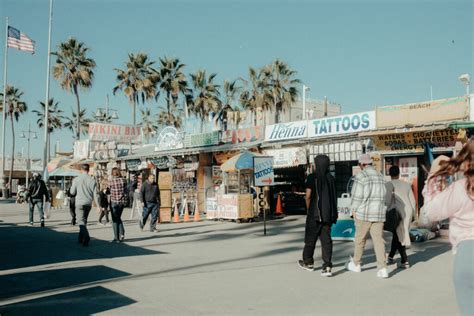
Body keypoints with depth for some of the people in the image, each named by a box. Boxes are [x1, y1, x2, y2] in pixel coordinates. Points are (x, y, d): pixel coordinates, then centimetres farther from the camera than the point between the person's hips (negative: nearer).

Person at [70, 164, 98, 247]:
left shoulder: (76, 179, -5)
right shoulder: (92, 180, 1)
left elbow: (72, 192, 0)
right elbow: (95, 194, 0)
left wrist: (72, 186, 19)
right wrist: (98, 205, 2)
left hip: (79, 203, -3)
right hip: (88, 203, 4)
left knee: (82, 221, -7)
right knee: (84, 221, 18)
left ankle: (86, 238, -26)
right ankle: (80, 238, 26)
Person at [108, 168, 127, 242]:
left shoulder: (111, 181, -11)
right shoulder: (123, 180, -1)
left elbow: (108, 191, -2)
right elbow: (126, 192, 1)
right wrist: (125, 201, 11)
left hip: (114, 202, -4)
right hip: (122, 202, 4)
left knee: (115, 220, 6)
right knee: (118, 218, 21)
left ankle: (116, 238, 8)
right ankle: (122, 234, 7)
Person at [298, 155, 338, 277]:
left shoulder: (312, 177, -10)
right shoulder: (331, 178, 4)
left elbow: (308, 196, -13)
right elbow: (334, 197, 5)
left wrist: (308, 209, 3)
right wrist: (333, 213, 13)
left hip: (315, 213, -4)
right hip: (328, 214, 4)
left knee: (310, 238, 11)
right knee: (326, 239, 5)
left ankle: (308, 263, 26)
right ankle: (327, 267, -1)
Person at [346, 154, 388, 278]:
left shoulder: (361, 176, -9)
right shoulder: (380, 176, 11)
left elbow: (357, 195, -11)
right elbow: (383, 195, 13)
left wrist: (354, 210, -2)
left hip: (364, 213, -5)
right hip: (379, 213, 5)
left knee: (360, 239, 10)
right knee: (379, 240, 2)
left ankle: (356, 264, 24)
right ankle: (382, 268, -6)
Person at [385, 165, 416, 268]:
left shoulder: (389, 184, -5)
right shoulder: (407, 184, 13)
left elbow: (387, 199, -18)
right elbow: (413, 201, 15)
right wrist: (411, 214, 24)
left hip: (397, 212, -6)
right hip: (408, 211, 6)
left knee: (398, 236, 2)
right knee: (397, 235, 17)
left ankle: (405, 262, -2)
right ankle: (390, 257, 26)